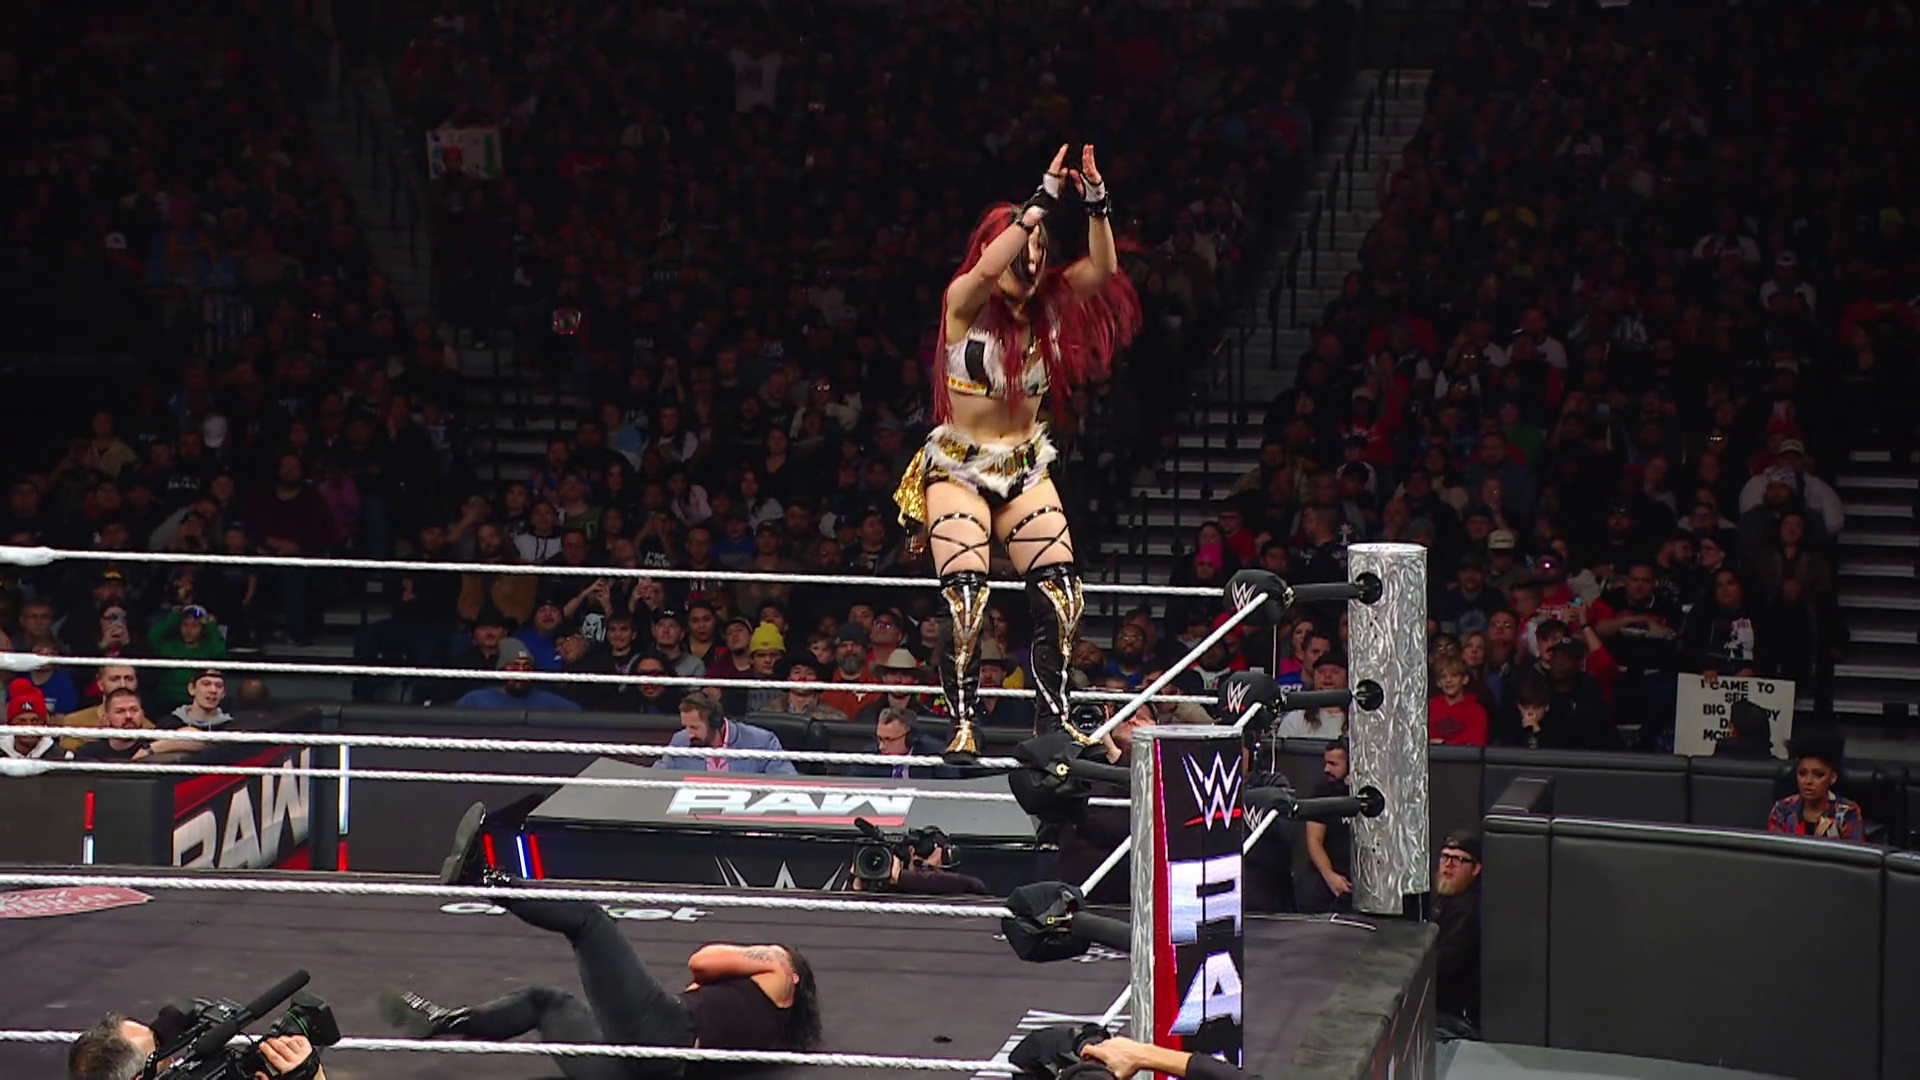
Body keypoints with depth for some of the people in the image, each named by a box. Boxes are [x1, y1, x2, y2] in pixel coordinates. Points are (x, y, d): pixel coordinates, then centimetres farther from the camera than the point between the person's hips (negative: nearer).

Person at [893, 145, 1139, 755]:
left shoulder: (1049, 306, 4)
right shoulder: (965, 303, -9)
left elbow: (1102, 269, -9)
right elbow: (989, 269, -30)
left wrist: (1096, 204, -24)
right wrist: (1043, 200, -33)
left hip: (1026, 469, 5)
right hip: (958, 469, -5)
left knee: (1060, 595, -8)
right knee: (966, 600, -17)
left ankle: (1052, 718, -1)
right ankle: (963, 723, -10)